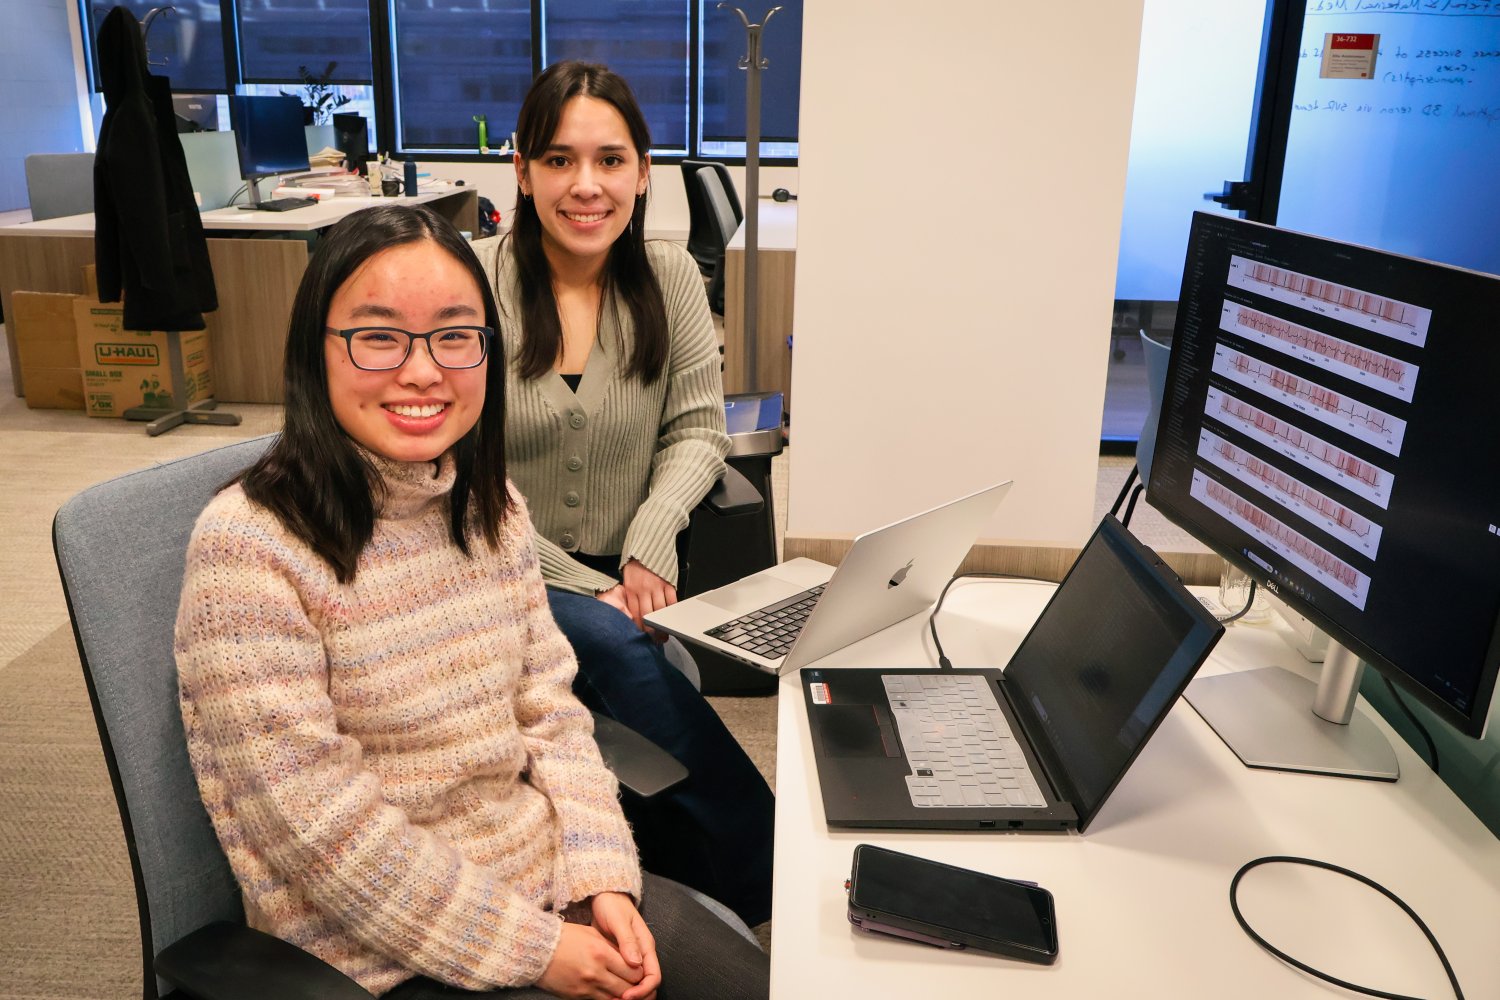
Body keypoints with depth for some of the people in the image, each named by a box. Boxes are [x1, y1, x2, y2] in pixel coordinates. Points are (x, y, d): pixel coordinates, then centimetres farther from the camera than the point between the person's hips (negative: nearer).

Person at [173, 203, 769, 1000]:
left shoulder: (492, 507, 2)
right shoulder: (247, 548, -19)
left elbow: (549, 709, 5)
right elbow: (319, 828, -20)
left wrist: (605, 880, -7)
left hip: (549, 877, 6)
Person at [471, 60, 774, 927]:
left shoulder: (670, 278, 3)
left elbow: (699, 427, 3)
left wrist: (652, 541, -17)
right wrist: (584, 587, -18)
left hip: (622, 577, 3)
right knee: (618, 649, -32)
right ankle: (779, 876, -19)